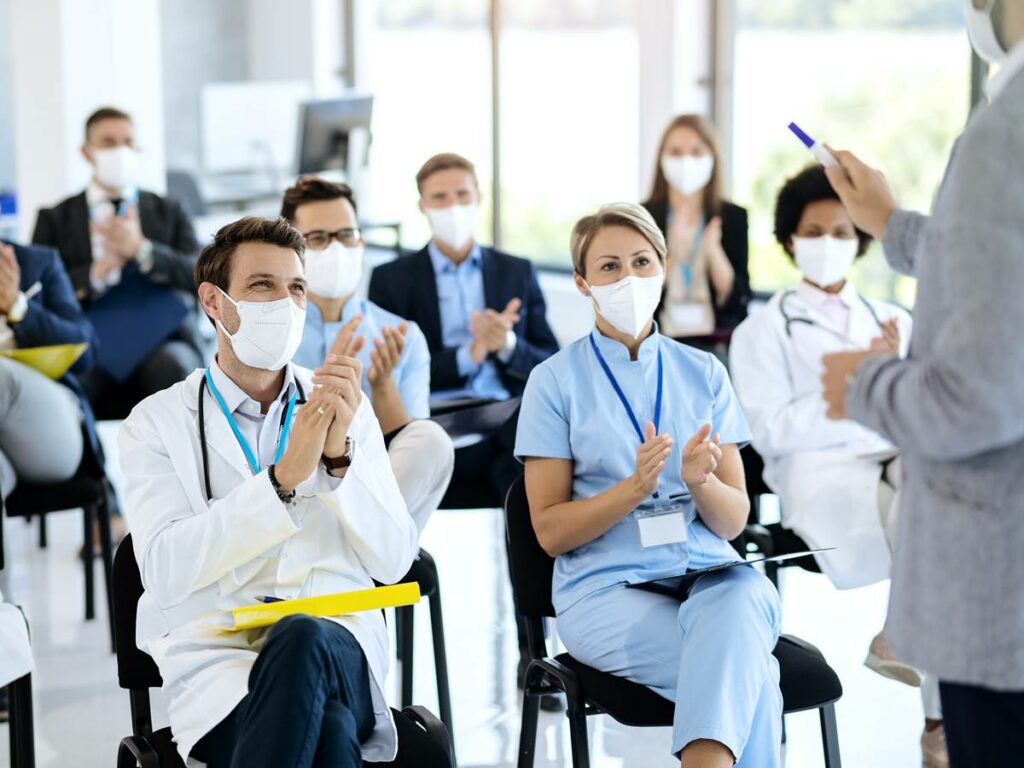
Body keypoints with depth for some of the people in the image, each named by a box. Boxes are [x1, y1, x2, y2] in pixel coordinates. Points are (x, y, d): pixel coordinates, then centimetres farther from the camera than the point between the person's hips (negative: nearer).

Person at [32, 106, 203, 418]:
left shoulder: (169, 212, 19)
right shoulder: (54, 219, 16)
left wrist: (141, 249, -9)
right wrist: (97, 273, -9)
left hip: (160, 344, 1)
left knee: (173, 367, -35)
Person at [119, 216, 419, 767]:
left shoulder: (346, 411, 16)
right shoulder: (157, 422, 8)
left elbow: (394, 561, 6)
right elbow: (165, 571, -8)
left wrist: (340, 455, -9)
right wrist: (284, 479, -16)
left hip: (340, 650, 3)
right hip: (216, 658, -3)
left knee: (303, 640, -36)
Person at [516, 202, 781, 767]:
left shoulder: (704, 374, 12)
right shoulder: (556, 381, 3)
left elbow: (734, 520, 10)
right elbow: (550, 532, 0)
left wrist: (700, 480, -13)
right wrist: (634, 488, -16)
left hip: (710, 577, 3)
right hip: (605, 587, -3)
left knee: (744, 599, -36)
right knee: (749, 678, -31)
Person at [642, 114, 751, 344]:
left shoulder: (734, 216, 5)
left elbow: (737, 301, -1)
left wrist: (713, 251, -16)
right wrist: (672, 253, -19)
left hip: (720, 342, 1)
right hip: (659, 342, -1)